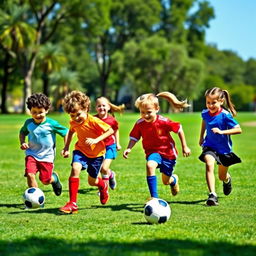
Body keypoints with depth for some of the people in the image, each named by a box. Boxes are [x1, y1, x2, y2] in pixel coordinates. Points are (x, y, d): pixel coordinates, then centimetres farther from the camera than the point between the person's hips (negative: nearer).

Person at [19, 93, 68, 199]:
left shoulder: (51, 124, -13)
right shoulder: (28, 123, -2)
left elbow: (66, 132, -3)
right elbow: (22, 132, 19)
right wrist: (22, 143, 1)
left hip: (47, 156, -2)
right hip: (31, 154, 2)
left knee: (45, 180, 2)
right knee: (30, 174, -20)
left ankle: (54, 178, 41)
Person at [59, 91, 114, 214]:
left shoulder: (94, 121, -25)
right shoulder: (73, 123, -8)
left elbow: (110, 130, -22)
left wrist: (96, 140, -32)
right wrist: (66, 147, 5)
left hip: (96, 152, -3)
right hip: (81, 150, 3)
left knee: (92, 181, 7)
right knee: (75, 168, -26)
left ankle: (103, 186, 49)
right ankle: (72, 203, -24)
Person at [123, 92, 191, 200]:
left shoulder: (164, 122, -23)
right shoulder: (139, 124, -14)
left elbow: (179, 130, -12)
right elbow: (134, 138, -2)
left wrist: (184, 147, -6)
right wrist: (129, 148, -22)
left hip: (168, 152, -1)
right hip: (152, 151, 1)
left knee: (166, 181, 11)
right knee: (150, 166, -34)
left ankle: (174, 179, 53)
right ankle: (154, 197, -28)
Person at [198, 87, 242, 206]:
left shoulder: (225, 115, -22)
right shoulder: (205, 113, -8)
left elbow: (238, 129, -26)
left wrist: (222, 131, -35)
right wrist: (201, 136, 21)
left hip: (224, 148, -1)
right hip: (209, 146, 2)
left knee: (222, 177, 15)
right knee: (209, 165, -30)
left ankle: (227, 179, 55)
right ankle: (212, 195, -36)